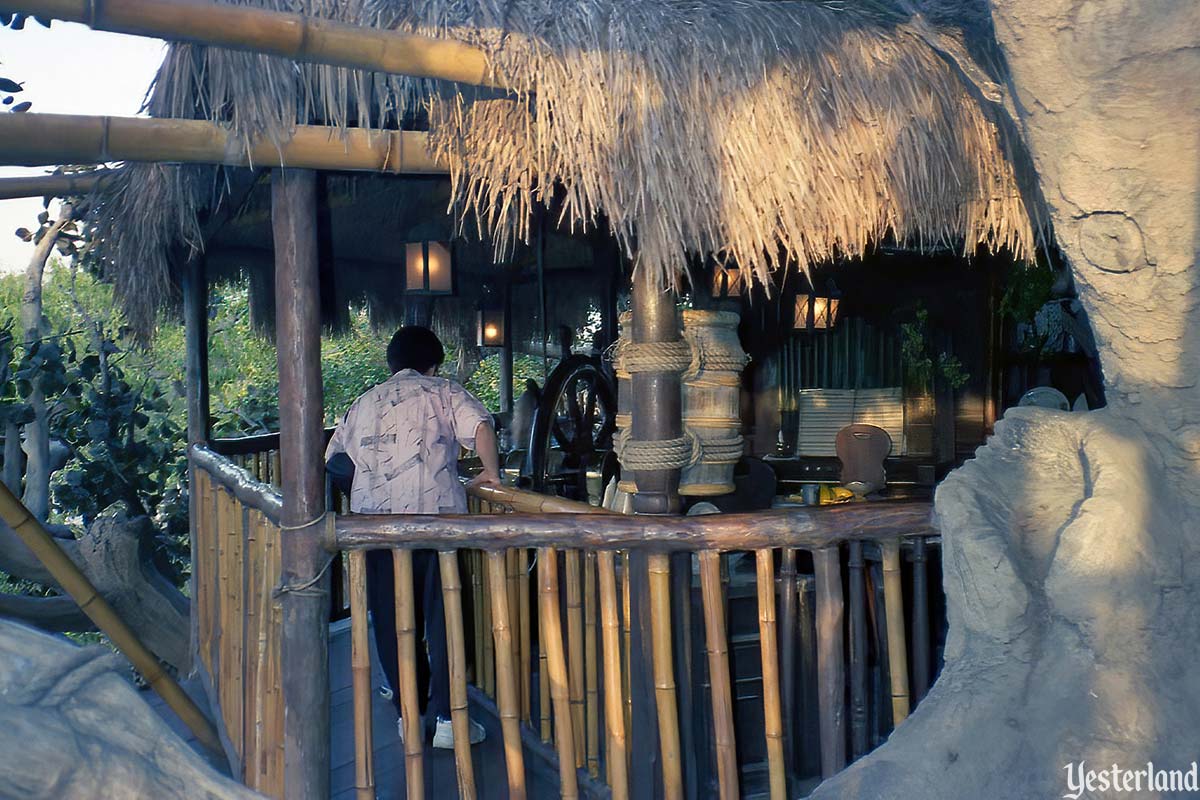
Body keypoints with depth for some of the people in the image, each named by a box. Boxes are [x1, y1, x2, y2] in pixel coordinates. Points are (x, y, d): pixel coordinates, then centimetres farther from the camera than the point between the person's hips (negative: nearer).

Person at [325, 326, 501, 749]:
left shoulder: (364, 402, 18)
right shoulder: (443, 392, 7)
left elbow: (334, 459, 25)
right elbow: (481, 426, -11)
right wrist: (491, 473, 1)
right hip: (434, 516, -3)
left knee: (391, 619, 14)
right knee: (443, 617, 2)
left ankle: (409, 712, 23)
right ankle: (446, 718, 1)